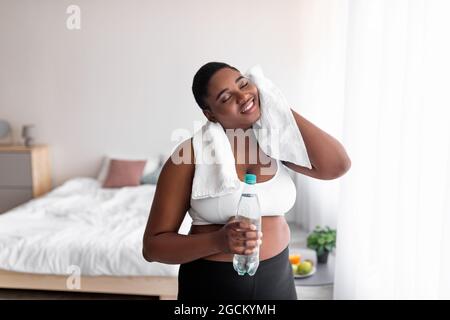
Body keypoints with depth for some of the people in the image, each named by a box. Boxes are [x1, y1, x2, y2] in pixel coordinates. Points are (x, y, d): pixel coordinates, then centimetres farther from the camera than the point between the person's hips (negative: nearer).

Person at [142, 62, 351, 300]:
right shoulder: (192, 153, -16)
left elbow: (337, 166, -18)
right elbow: (153, 246, -13)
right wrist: (218, 241, -29)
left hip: (276, 280, 4)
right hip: (211, 284, -3)